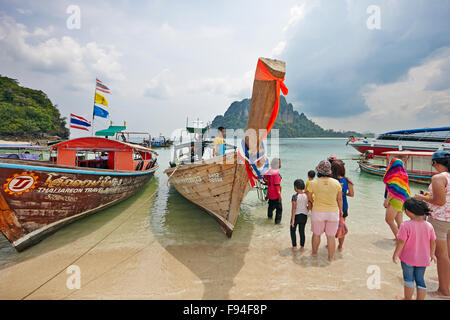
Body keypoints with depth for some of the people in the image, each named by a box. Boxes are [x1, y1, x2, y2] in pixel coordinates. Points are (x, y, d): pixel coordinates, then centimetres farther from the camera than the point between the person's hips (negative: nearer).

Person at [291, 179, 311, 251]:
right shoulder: (307, 195, -4)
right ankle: (302, 246, 22)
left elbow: (294, 208, -19)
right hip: (304, 216, 4)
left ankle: (294, 246, 16)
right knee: (302, 231, 17)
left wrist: (292, 219, -16)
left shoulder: (295, 196, -18)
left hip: (296, 215, -4)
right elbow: (310, 206, -2)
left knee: (293, 231, 14)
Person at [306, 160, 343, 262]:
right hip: (333, 212, 1)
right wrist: (340, 210, 17)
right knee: (331, 236, 14)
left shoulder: (313, 183, -14)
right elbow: (339, 199, 1)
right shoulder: (336, 183, -9)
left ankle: (314, 253, 36)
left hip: (318, 212, -1)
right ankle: (331, 257, 26)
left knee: (316, 234, 18)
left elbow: (309, 197, -1)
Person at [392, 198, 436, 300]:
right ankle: (420, 298, 26)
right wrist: (432, 254, 21)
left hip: (408, 258, -4)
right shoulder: (429, 226, -7)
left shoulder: (406, 225, -24)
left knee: (408, 279, 12)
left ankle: (408, 298, 25)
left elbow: (401, 242, -21)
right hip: (423, 259, 4)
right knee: (420, 280, 18)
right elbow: (433, 242, 4)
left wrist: (395, 254, -8)